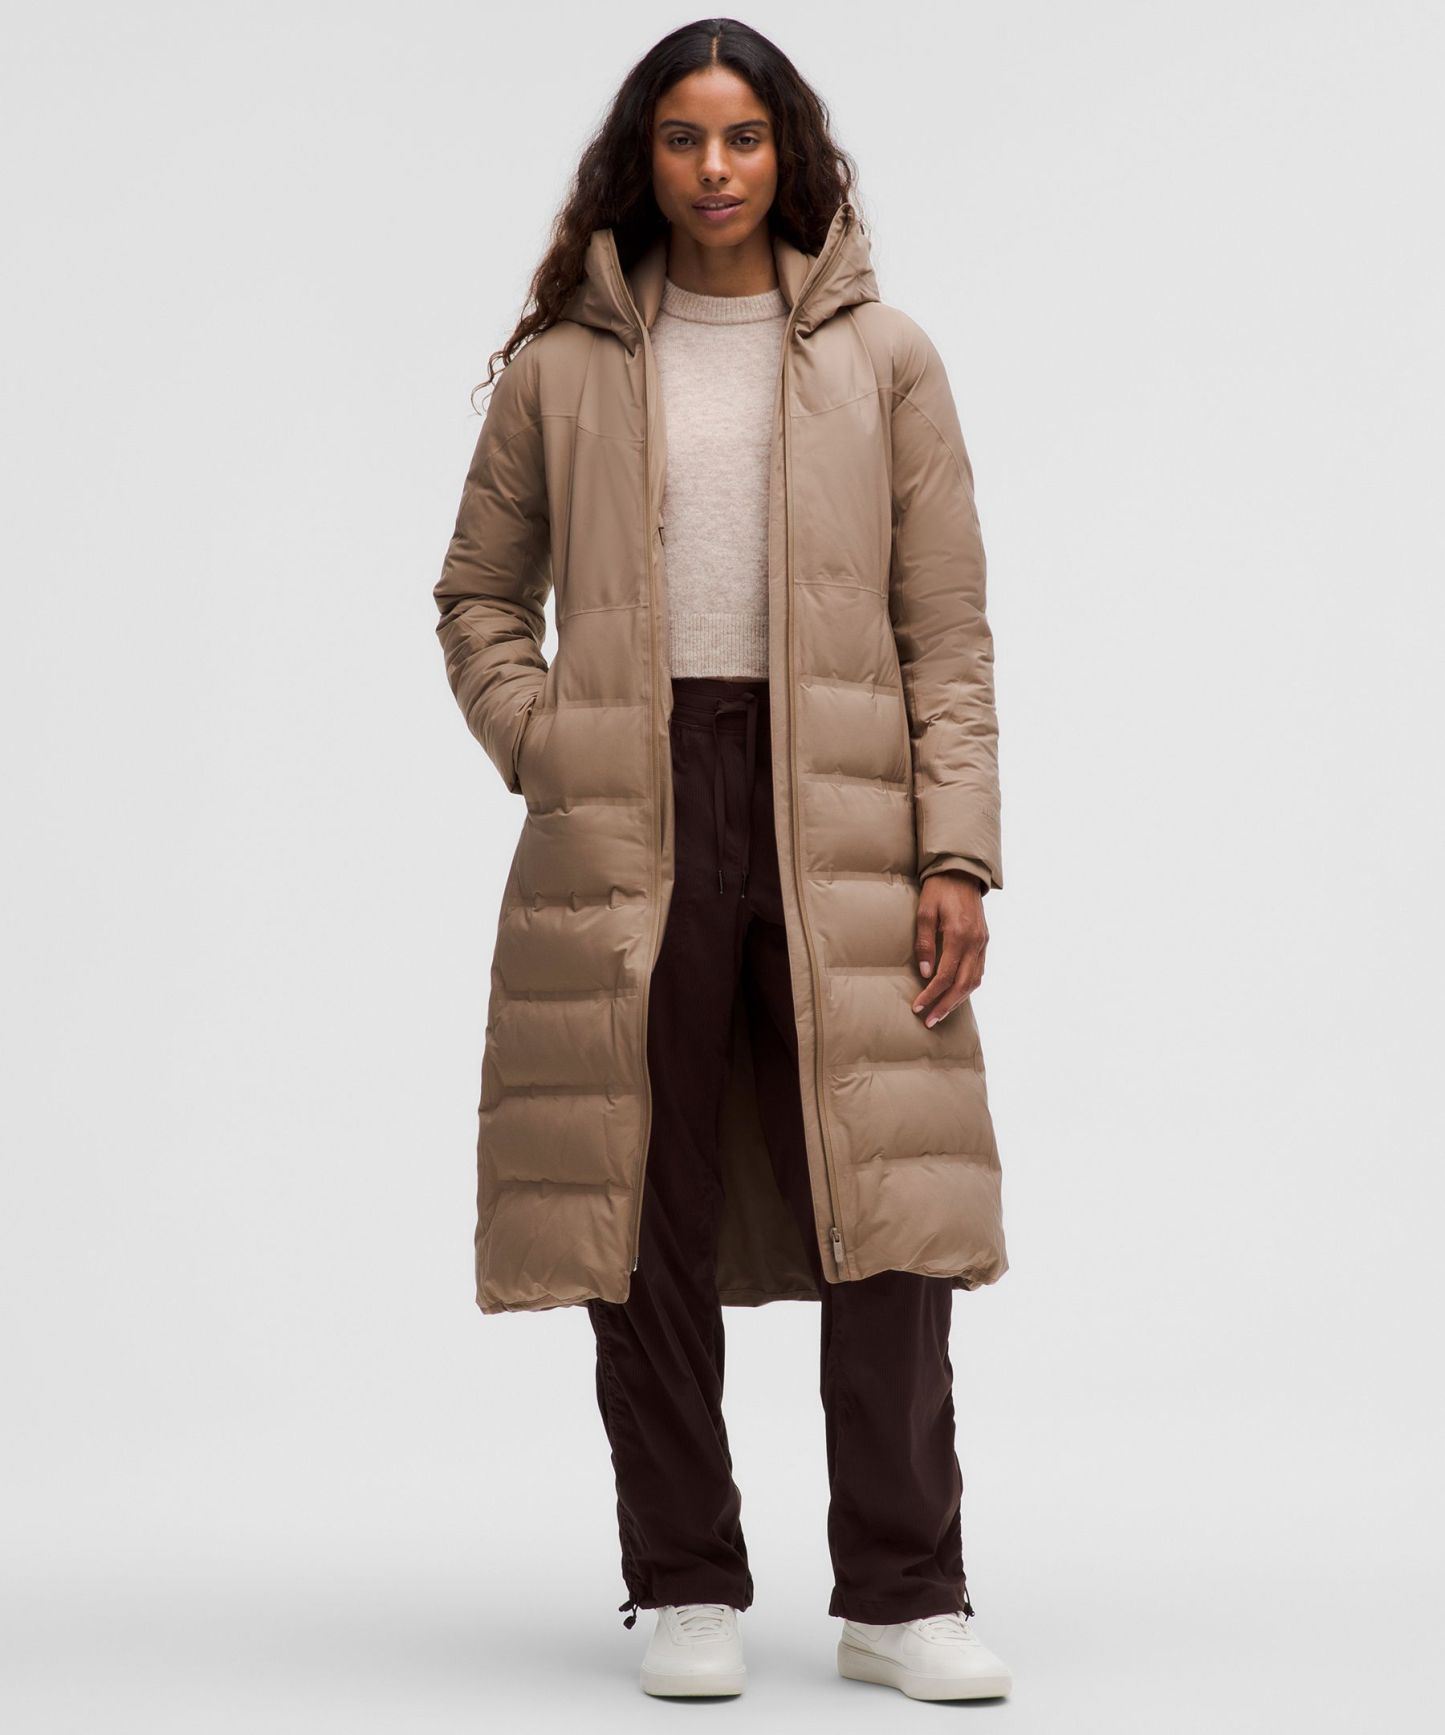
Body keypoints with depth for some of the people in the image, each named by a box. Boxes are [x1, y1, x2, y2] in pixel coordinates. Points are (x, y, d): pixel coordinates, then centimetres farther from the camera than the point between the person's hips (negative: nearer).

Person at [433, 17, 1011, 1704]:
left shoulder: (882, 359, 9)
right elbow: (478, 594, 15)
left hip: (835, 813, 0)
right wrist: (544, 754, -2)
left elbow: (948, 630, 5)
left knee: (885, 1197, -4)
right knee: (649, 1213, 3)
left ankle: (902, 1593, 5)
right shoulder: (561, 364, 9)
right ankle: (686, 1589, 13)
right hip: (628, 824, 0)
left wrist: (957, 855, -3)